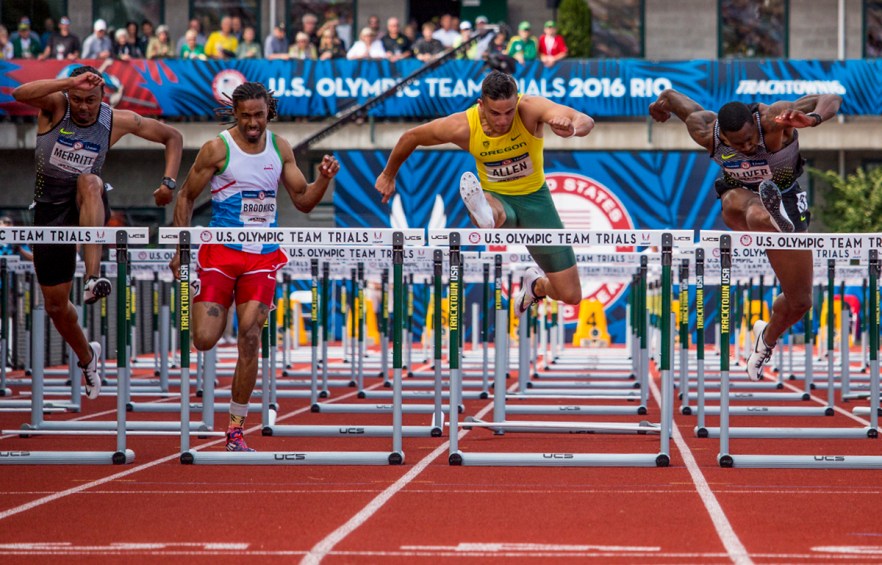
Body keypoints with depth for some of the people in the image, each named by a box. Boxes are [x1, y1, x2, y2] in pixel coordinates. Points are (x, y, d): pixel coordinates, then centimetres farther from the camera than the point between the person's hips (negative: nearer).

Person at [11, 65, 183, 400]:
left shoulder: (118, 121, -7)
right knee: (55, 305, 4)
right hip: (51, 209, 1)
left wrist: (168, 181, -8)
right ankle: (86, 357, 35)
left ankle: (93, 279, -47)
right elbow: (20, 94, -34)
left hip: (88, 207, -1)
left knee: (89, 182, -39)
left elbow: (172, 137, 6)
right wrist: (69, 82, -43)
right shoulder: (54, 107, -12)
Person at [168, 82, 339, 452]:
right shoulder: (217, 149, -5)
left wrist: (324, 179, -7)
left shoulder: (280, 148, 7)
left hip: (263, 257, 2)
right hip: (221, 251, -2)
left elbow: (303, 201, 13)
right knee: (205, 340, -9)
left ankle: (236, 427, -2)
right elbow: (186, 198, 1)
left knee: (250, 335, -10)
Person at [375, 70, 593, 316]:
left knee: (571, 295, 1)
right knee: (492, 213, -44)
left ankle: (535, 286, 34)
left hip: (534, 197, 1)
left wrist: (572, 128, -66)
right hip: (495, 197, -1)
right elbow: (412, 137, -3)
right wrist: (388, 175, 11)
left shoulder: (530, 109, -26)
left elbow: (586, 122, -41)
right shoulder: (462, 127, -22)